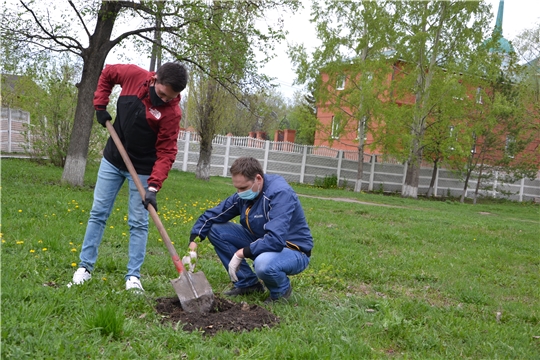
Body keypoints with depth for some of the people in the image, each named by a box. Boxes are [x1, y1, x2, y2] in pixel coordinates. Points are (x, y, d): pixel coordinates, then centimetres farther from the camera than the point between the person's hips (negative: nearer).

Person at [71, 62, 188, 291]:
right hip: (112, 160, 4)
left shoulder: (172, 112, -23)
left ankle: (133, 276, 10)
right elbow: (107, 73, 7)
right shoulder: (134, 75, -15)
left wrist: (153, 186, -31)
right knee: (98, 213, 8)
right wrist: (100, 105, -3)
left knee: (138, 223, 0)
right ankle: (85, 267, 19)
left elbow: (166, 152, -22)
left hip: (142, 169, -3)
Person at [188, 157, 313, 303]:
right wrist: (193, 242, -13)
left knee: (263, 263, -41)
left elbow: (276, 241, -37)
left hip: (294, 251, -7)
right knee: (215, 230, -2)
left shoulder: (281, 194, -28)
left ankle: (282, 290, -4)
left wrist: (241, 253, -29)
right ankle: (248, 283, 6)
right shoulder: (243, 195, -5)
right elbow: (212, 215, 2)